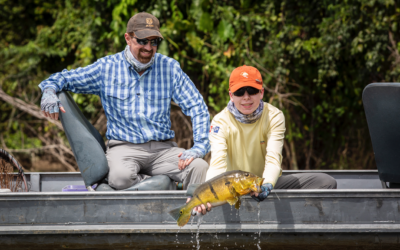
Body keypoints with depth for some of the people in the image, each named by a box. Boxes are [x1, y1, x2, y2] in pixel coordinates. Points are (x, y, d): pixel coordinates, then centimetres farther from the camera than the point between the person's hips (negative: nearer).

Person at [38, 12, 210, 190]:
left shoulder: (170, 67, 7)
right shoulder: (107, 67, 5)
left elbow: (197, 107, 6)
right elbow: (65, 78, 14)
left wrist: (198, 147, -9)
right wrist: (49, 92, -11)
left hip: (163, 148, 1)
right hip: (124, 147, -1)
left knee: (199, 167, -30)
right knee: (120, 177, -37)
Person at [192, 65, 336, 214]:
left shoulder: (274, 116, -7)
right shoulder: (220, 122, -10)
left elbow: (273, 159, -21)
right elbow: (217, 163, -26)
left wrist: (267, 184, -45)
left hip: (268, 183, 1)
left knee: (326, 182, -20)